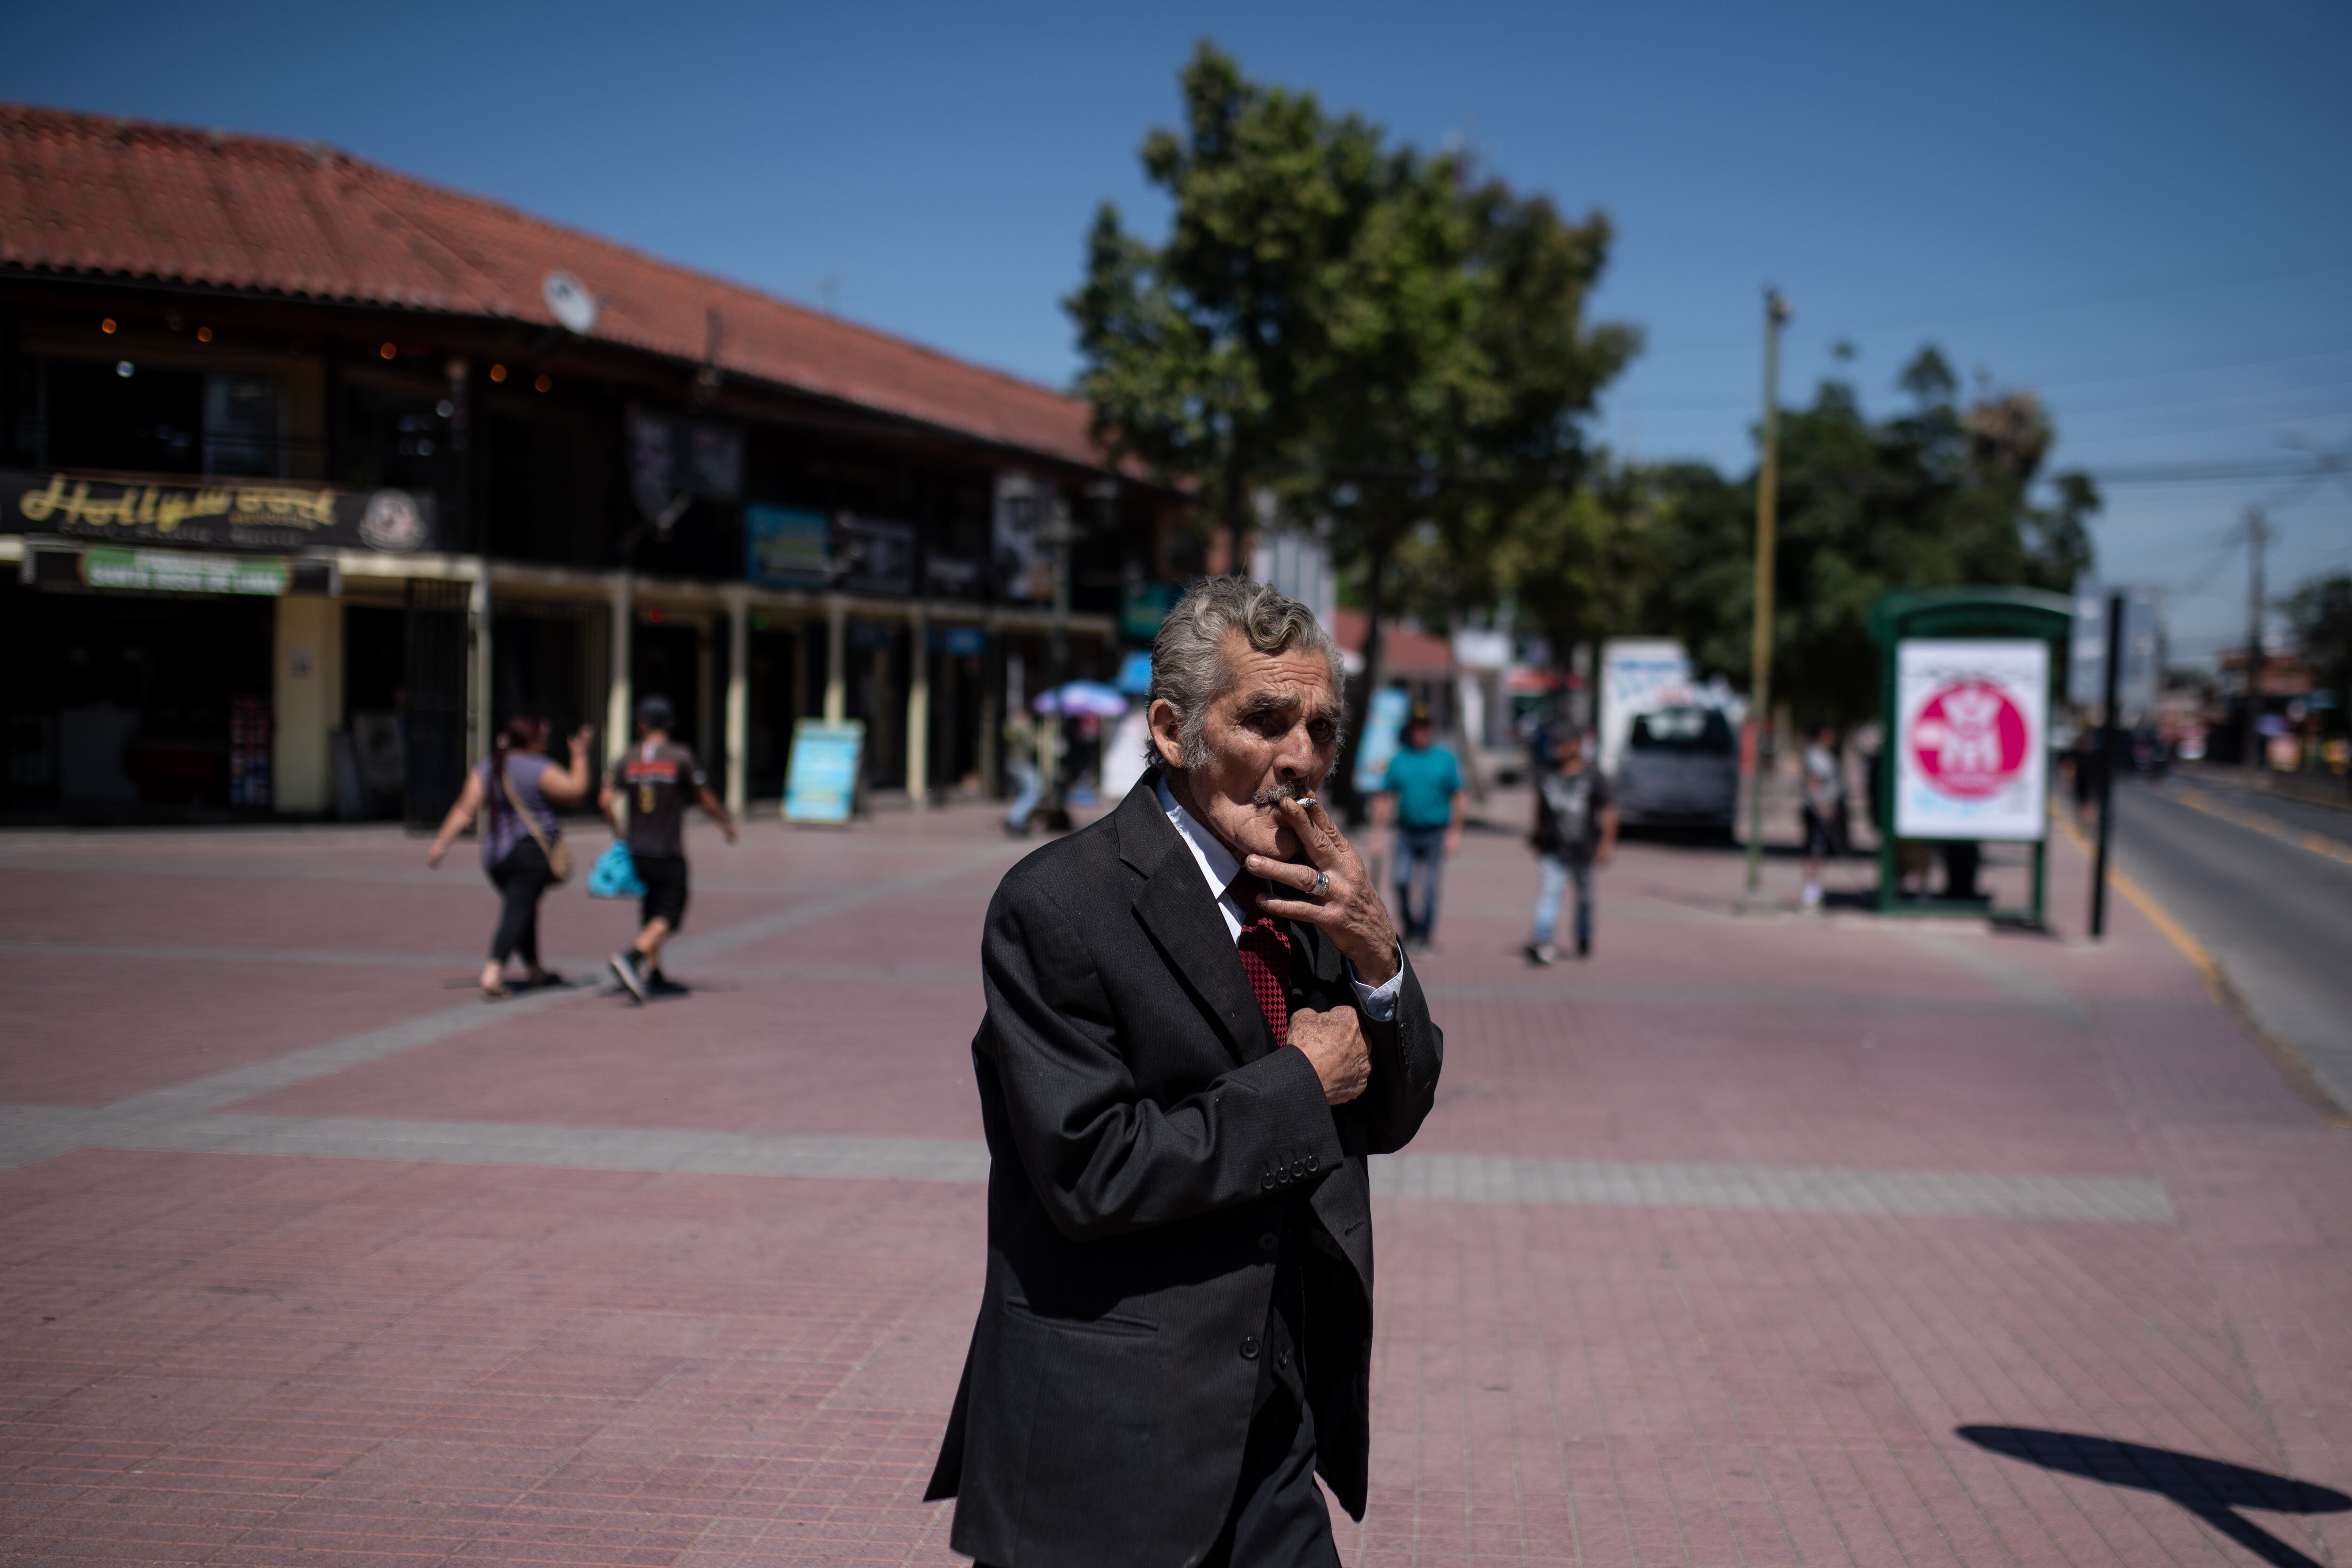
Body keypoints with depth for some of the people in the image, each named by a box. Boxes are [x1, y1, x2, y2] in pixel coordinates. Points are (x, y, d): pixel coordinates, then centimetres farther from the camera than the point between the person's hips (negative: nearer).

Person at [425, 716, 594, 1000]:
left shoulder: (485, 771, 9)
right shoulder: (540, 771, -8)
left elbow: (465, 809, 1)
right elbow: (577, 792, -2)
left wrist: (442, 841, -1)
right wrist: (580, 756, 7)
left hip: (496, 856, 7)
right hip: (532, 853, -7)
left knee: (523, 909, 20)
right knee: (518, 912, -10)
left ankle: (535, 971, 31)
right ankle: (493, 971, -25)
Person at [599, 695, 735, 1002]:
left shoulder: (628, 759, 3)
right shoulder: (681, 757, -7)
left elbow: (606, 802, -5)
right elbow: (706, 801, -3)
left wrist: (618, 832, 12)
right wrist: (727, 824, 14)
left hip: (637, 850, 5)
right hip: (669, 853, -5)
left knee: (651, 913, 17)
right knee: (669, 917, -5)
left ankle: (654, 974, 21)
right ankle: (630, 959, -25)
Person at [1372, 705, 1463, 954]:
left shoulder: (1445, 759, 1)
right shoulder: (1399, 760, 6)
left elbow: (1457, 798, 3)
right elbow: (1385, 798, 7)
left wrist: (1454, 832, -3)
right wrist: (1376, 830, 0)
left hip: (1435, 833, -2)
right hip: (1406, 832, 2)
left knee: (1429, 887, -1)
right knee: (1402, 882, -8)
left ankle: (1427, 937, 8)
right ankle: (1410, 927, 13)